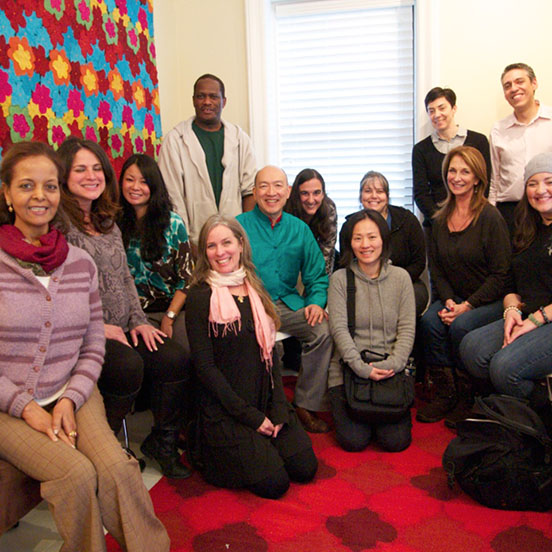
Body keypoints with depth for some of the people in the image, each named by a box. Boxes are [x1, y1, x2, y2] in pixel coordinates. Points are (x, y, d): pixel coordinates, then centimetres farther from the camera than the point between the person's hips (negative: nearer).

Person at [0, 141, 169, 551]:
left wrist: (70, 399, -7)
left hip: (72, 397, 3)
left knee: (116, 468, -23)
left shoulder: (81, 263, 5)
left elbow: (94, 347, 7)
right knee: (77, 474, -25)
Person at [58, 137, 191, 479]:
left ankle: (162, 443, 6)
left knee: (176, 358, -14)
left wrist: (139, 321, 6)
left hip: (121, 329, 7)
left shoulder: (108, 222, 18)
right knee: (128, 364, -32)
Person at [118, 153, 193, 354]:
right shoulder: (115, 224, 6)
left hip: (174, 309, 1)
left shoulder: (173, 223, 5)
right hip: (137, 313, -1)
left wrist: (169, 318, -7)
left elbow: (186, 278, 4)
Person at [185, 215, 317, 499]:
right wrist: (250, 416, -14)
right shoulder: (200, 297, -9)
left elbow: (268, 353, 8)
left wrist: (278, 409, -3)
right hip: (225, 409, -5)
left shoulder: (254, 289, 9)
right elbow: (204, 366, -12)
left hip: (265, 402, 6)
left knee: (305, 467, -3)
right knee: (273, 482, -12)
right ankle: (215, 450, 12)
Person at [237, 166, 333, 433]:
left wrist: (317, 301, -6)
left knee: (322, 329, -23)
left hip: (287, 304, 3)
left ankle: (306, 405, -8)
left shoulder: (299, 229, 13)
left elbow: (316, 276, 15)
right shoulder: (239, 226, 3)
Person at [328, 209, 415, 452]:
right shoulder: (339, 279, -1)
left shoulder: (400, 277, 4)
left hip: (391, 369, 2)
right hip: (349, 368, -1)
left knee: (396, 441, -9)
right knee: (354, 440, -11)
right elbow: (339, 328, -9)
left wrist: (393, 364, -15)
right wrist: (361, 367, -18)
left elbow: (407, 329, 0)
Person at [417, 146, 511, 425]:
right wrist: (448, 300, -9)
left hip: (490, 300, -4)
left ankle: (467, 397, -8)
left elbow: (500, 274, -12)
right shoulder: (440, 219, 7)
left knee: (461, 325, -30)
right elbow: (436, 267, 8)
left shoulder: (490, 218, -10)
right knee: (429, 320, -24)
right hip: (454, 298, 5)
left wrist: (467, 306, -18)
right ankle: (444, 393, -9)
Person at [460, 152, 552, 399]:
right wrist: (512, 310, -3)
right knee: (471, 347, -18)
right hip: (527, 318, 7)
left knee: (505, 366, -27)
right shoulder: (528, 232, 20)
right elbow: (512, 285, 19)